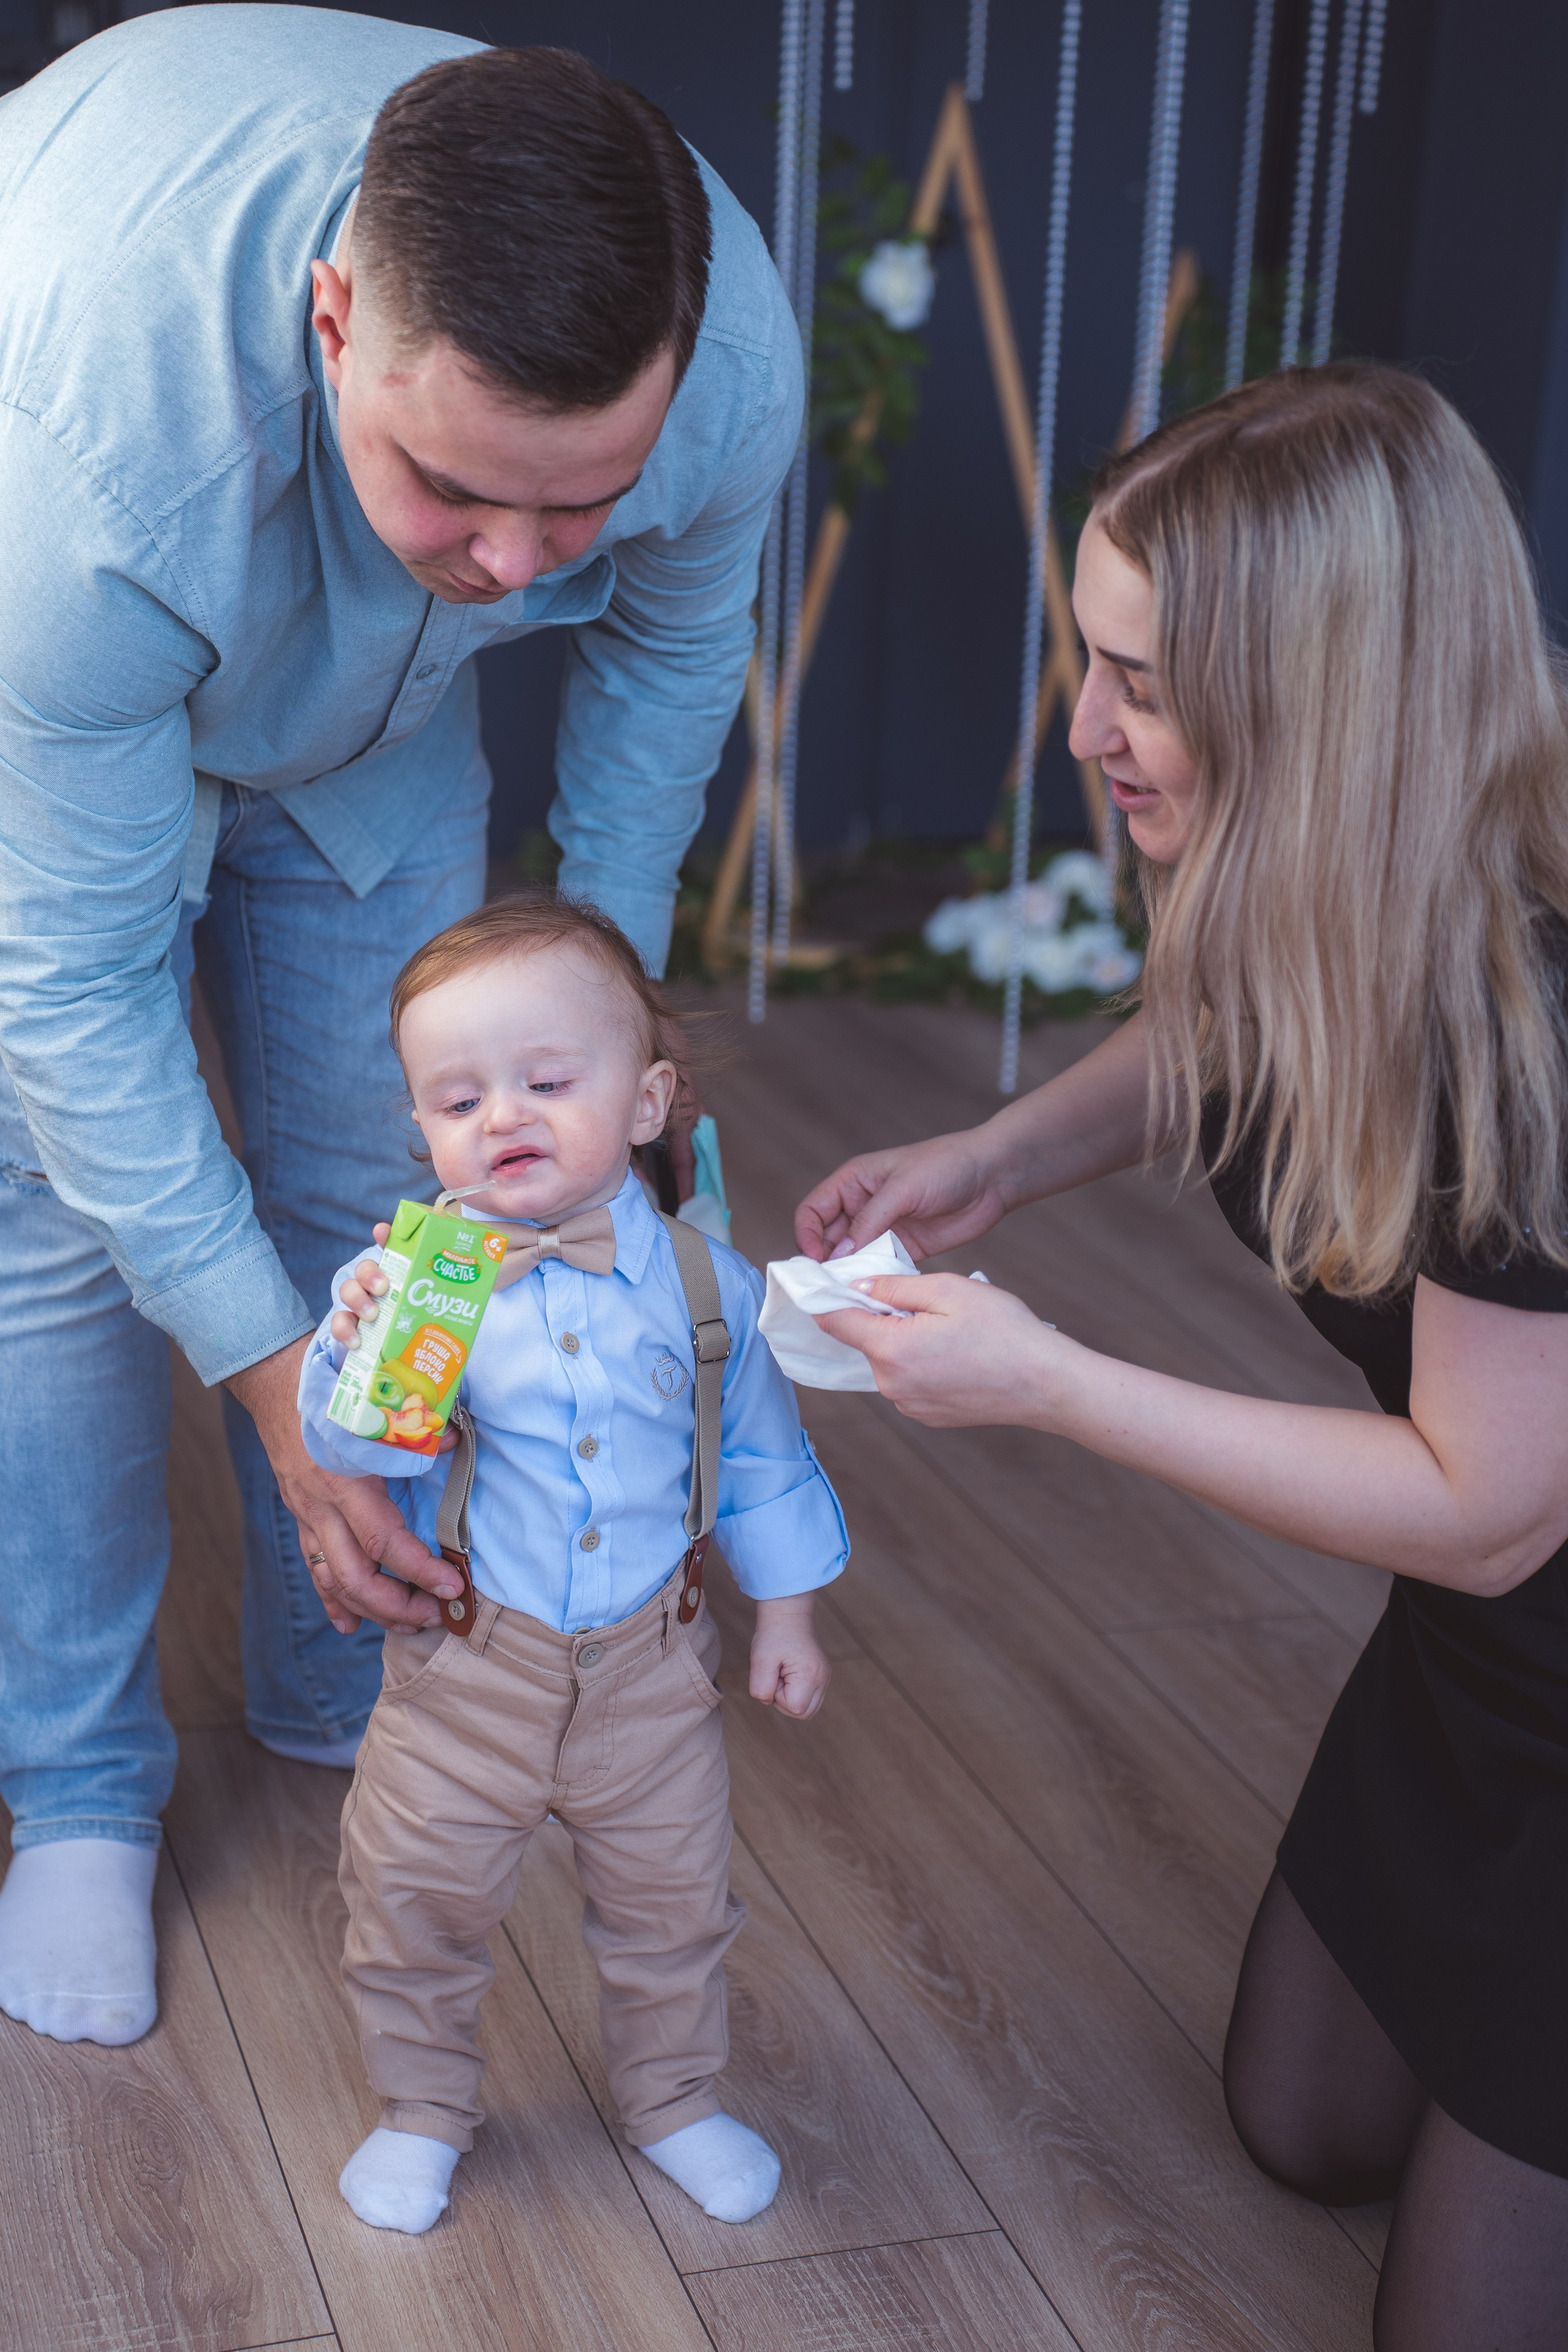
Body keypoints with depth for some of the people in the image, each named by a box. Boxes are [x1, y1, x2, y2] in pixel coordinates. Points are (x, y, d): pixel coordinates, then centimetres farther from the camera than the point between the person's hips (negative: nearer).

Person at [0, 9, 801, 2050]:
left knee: (372, 1201, 7)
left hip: (374, 731, 4)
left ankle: (346, 1696, 29)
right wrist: (270, 1377, -35)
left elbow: (670, 650, -8)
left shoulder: (729, 352, -35)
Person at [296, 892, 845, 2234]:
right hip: (469, 1663, -1)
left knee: (671, 1898, 16)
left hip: (652, 1666, 2)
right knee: (418, 1892, 11)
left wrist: (786, 1613, 9)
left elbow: (760, 1452, 4)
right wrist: (363, 1346, -43)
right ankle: (425, 2108, 37)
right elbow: (348, 1447, -24)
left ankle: (673, 2096, 42)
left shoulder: (704, 1284, -7)